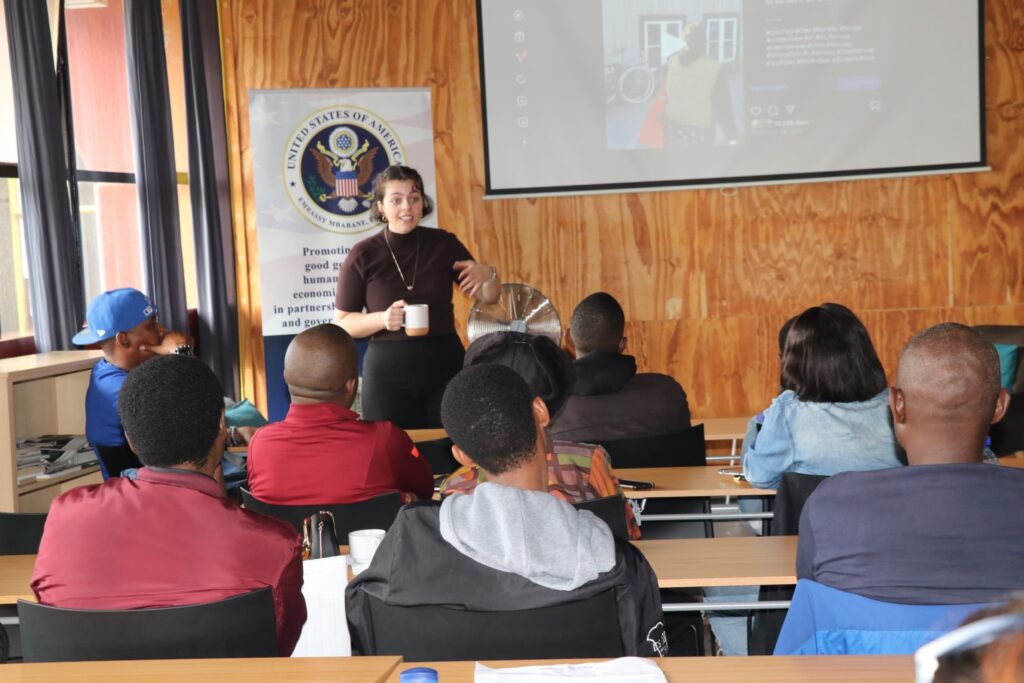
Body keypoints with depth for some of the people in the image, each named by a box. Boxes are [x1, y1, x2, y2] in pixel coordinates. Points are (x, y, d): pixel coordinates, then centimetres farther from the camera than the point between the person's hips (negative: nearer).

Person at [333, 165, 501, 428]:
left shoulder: (444, 244, 1)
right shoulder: (363, 257, -5)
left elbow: (488, 298, 10)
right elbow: (342, 323, 0)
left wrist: (488, 274, -11)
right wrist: (382, 319, -18)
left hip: (446, 367, 2)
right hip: (388, 375, -2)